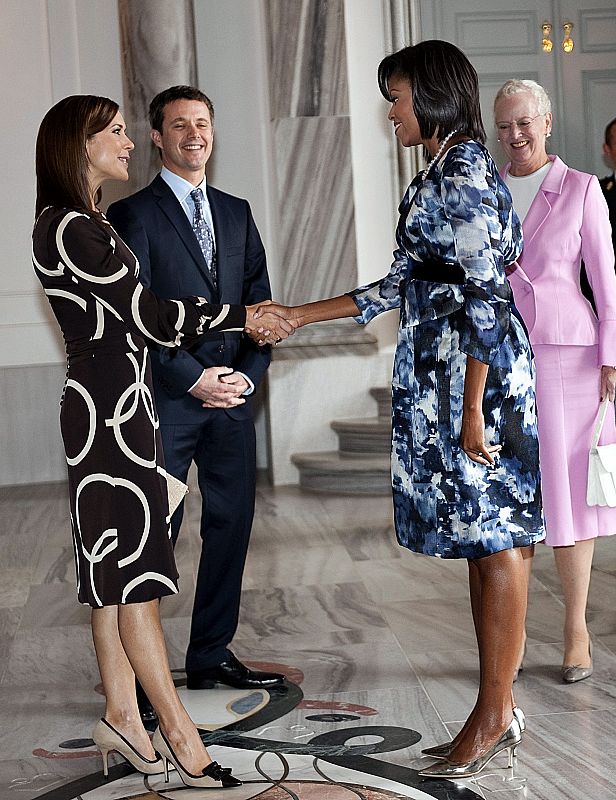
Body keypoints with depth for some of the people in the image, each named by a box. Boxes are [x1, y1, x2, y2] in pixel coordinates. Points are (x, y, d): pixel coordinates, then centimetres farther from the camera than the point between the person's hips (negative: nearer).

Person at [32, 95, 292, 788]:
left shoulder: (81, 225, 17)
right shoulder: (71, 229, -15)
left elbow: (130, 319, 15)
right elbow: (147, 315, -15)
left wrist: (238, 325, 13)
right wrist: (240, 317, -4)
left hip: (115, 404, 10)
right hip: (109, 404, -10)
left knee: (115, 569, 11)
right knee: (133, 571, -5)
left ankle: (122, 715, 18)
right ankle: (178, 731, 2)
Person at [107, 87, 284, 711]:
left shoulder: (236, 212, 16)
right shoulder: (134, 215, -1)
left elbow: (259, 303, 13)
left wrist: (247, 375, -1)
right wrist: (193, 378, -14)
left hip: (232, 397, 6)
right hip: (167, 399, -5)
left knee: (231, 526, 8)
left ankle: (211, 656, 19)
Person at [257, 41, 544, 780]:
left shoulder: (463, 177, -12)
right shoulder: (444, 176, 18)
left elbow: (486, 296, -18)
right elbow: (402, 285, 21)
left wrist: (474, 409, -20)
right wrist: (302, 315, 23)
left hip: (474, 376, -10)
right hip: (441, 378, 10)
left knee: (493, 542, -2)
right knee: (482, 543, 11)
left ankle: (495, 712, 7)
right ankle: (496, 711, 18)